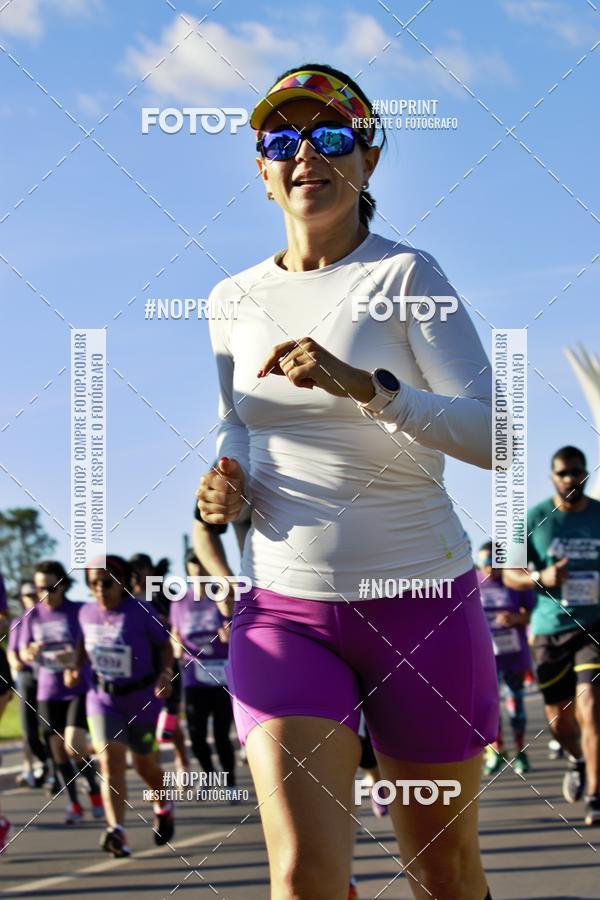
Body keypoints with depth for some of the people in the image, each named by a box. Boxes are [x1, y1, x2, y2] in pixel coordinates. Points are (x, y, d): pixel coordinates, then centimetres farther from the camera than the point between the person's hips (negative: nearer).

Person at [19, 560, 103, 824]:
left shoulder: (79, 611, -5)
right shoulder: (33, 617, 5)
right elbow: (24, 654, 8)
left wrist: (76, 657, -25)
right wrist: (32, 652, -16)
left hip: (79, 689, -4)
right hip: (48, 691, 4)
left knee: (74, 746, -16)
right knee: (58, 748, 1)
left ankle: (95, 791, 7)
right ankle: (74, 803, 14)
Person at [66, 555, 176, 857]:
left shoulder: (140, 614, -16)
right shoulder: (87, 613, -2)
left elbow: (165, 645, -5)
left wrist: (165, 673, -20)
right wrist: (77, 667, 0)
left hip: (142, 699, -2)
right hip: (103, 698, 2)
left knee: (145, 765, 13)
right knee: (110, 761, -17)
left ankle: (163, 808, 46)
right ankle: (116, 831, -27)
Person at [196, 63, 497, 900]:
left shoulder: (406, 277, -6)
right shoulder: (234, 299, 7)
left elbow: (494, 436, -16)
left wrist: (364, 386, -30)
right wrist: (227, 479, 1)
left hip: (421, 601, -2)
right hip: (285, 607, 2)